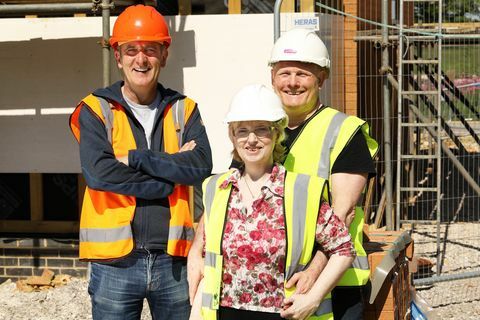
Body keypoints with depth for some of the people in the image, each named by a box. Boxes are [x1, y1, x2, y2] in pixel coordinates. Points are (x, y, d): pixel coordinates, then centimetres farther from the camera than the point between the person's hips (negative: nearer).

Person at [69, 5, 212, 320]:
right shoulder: (95, 110, 2)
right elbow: (98, 173, -14)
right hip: (115, 261, -2)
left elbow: (201, 165, -8)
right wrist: (171, 177, -11)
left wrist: (136, 159, -13)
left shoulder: (183, 109, 8)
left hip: (174, 258, 2)